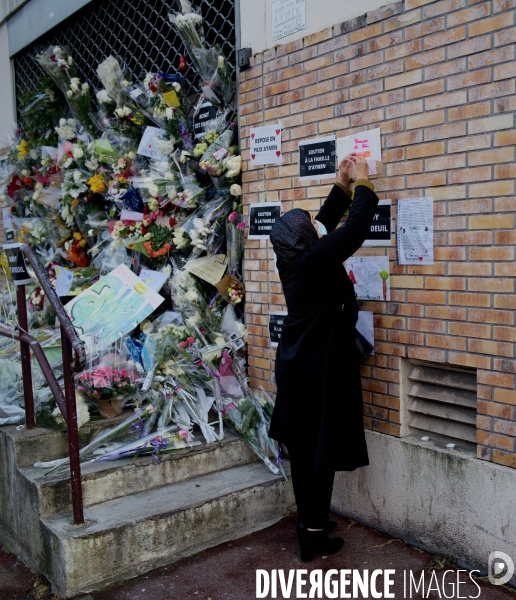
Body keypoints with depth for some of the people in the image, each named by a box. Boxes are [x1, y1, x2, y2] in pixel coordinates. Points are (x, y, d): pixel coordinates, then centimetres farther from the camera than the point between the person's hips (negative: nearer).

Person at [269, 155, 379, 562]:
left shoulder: (293, 258, 4)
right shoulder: (316, 260, -19)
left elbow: (325, 224, 18)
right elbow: (356, 228, -14)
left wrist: (342, 186, 20)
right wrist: (363, 183, 1)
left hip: (296, 368, 9)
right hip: (320, 372, -9)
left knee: (302, 448, 16)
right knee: (320, 451, 2)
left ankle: (309, 520, 31)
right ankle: (314, 536, 13)